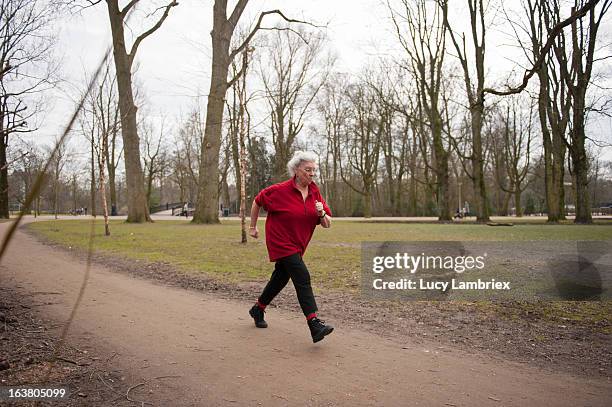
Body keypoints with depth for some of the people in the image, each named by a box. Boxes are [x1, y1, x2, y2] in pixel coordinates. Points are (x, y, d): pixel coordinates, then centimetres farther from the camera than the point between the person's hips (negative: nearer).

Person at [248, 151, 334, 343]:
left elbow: (327, 224, 2)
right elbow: (257, 201, 1)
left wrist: (322, 214, -21)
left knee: (280, 278, 19)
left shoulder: (315, 192, 0)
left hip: (298, 244, 7)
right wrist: (252, 227, 7)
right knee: (303, 278, -20)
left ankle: (257, 310, 42)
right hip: (280, 242, -7)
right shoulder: (280, 190, -15)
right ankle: (315, 325, -23)